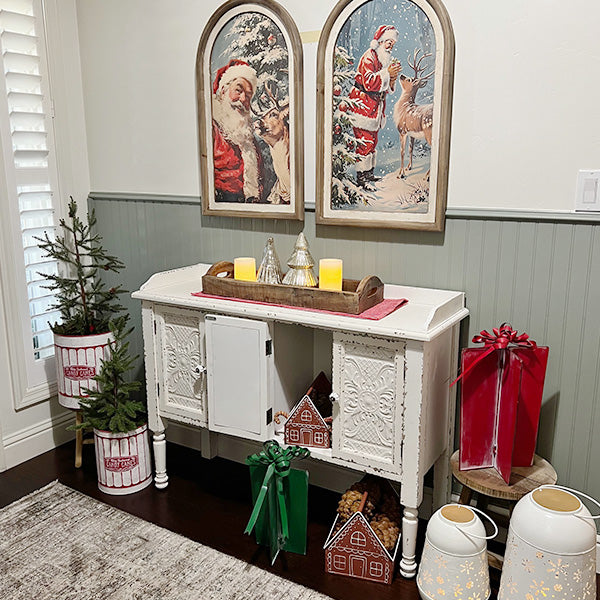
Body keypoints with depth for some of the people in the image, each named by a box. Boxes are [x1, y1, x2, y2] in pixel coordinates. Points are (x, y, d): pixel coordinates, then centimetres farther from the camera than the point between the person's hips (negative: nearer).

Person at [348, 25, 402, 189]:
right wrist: (387, 73, -23)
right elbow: (369, 83, -24)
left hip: (375, 107, 9)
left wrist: (392, 80, -1)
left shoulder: (385, 59, 18)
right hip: (363, 105, -9)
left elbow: (385, 89, 19)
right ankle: (361, 177, -4)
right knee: (365, 142, -10)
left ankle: (369, 173, 23)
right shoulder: (369, 57, -11)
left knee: (372, 141, 13)